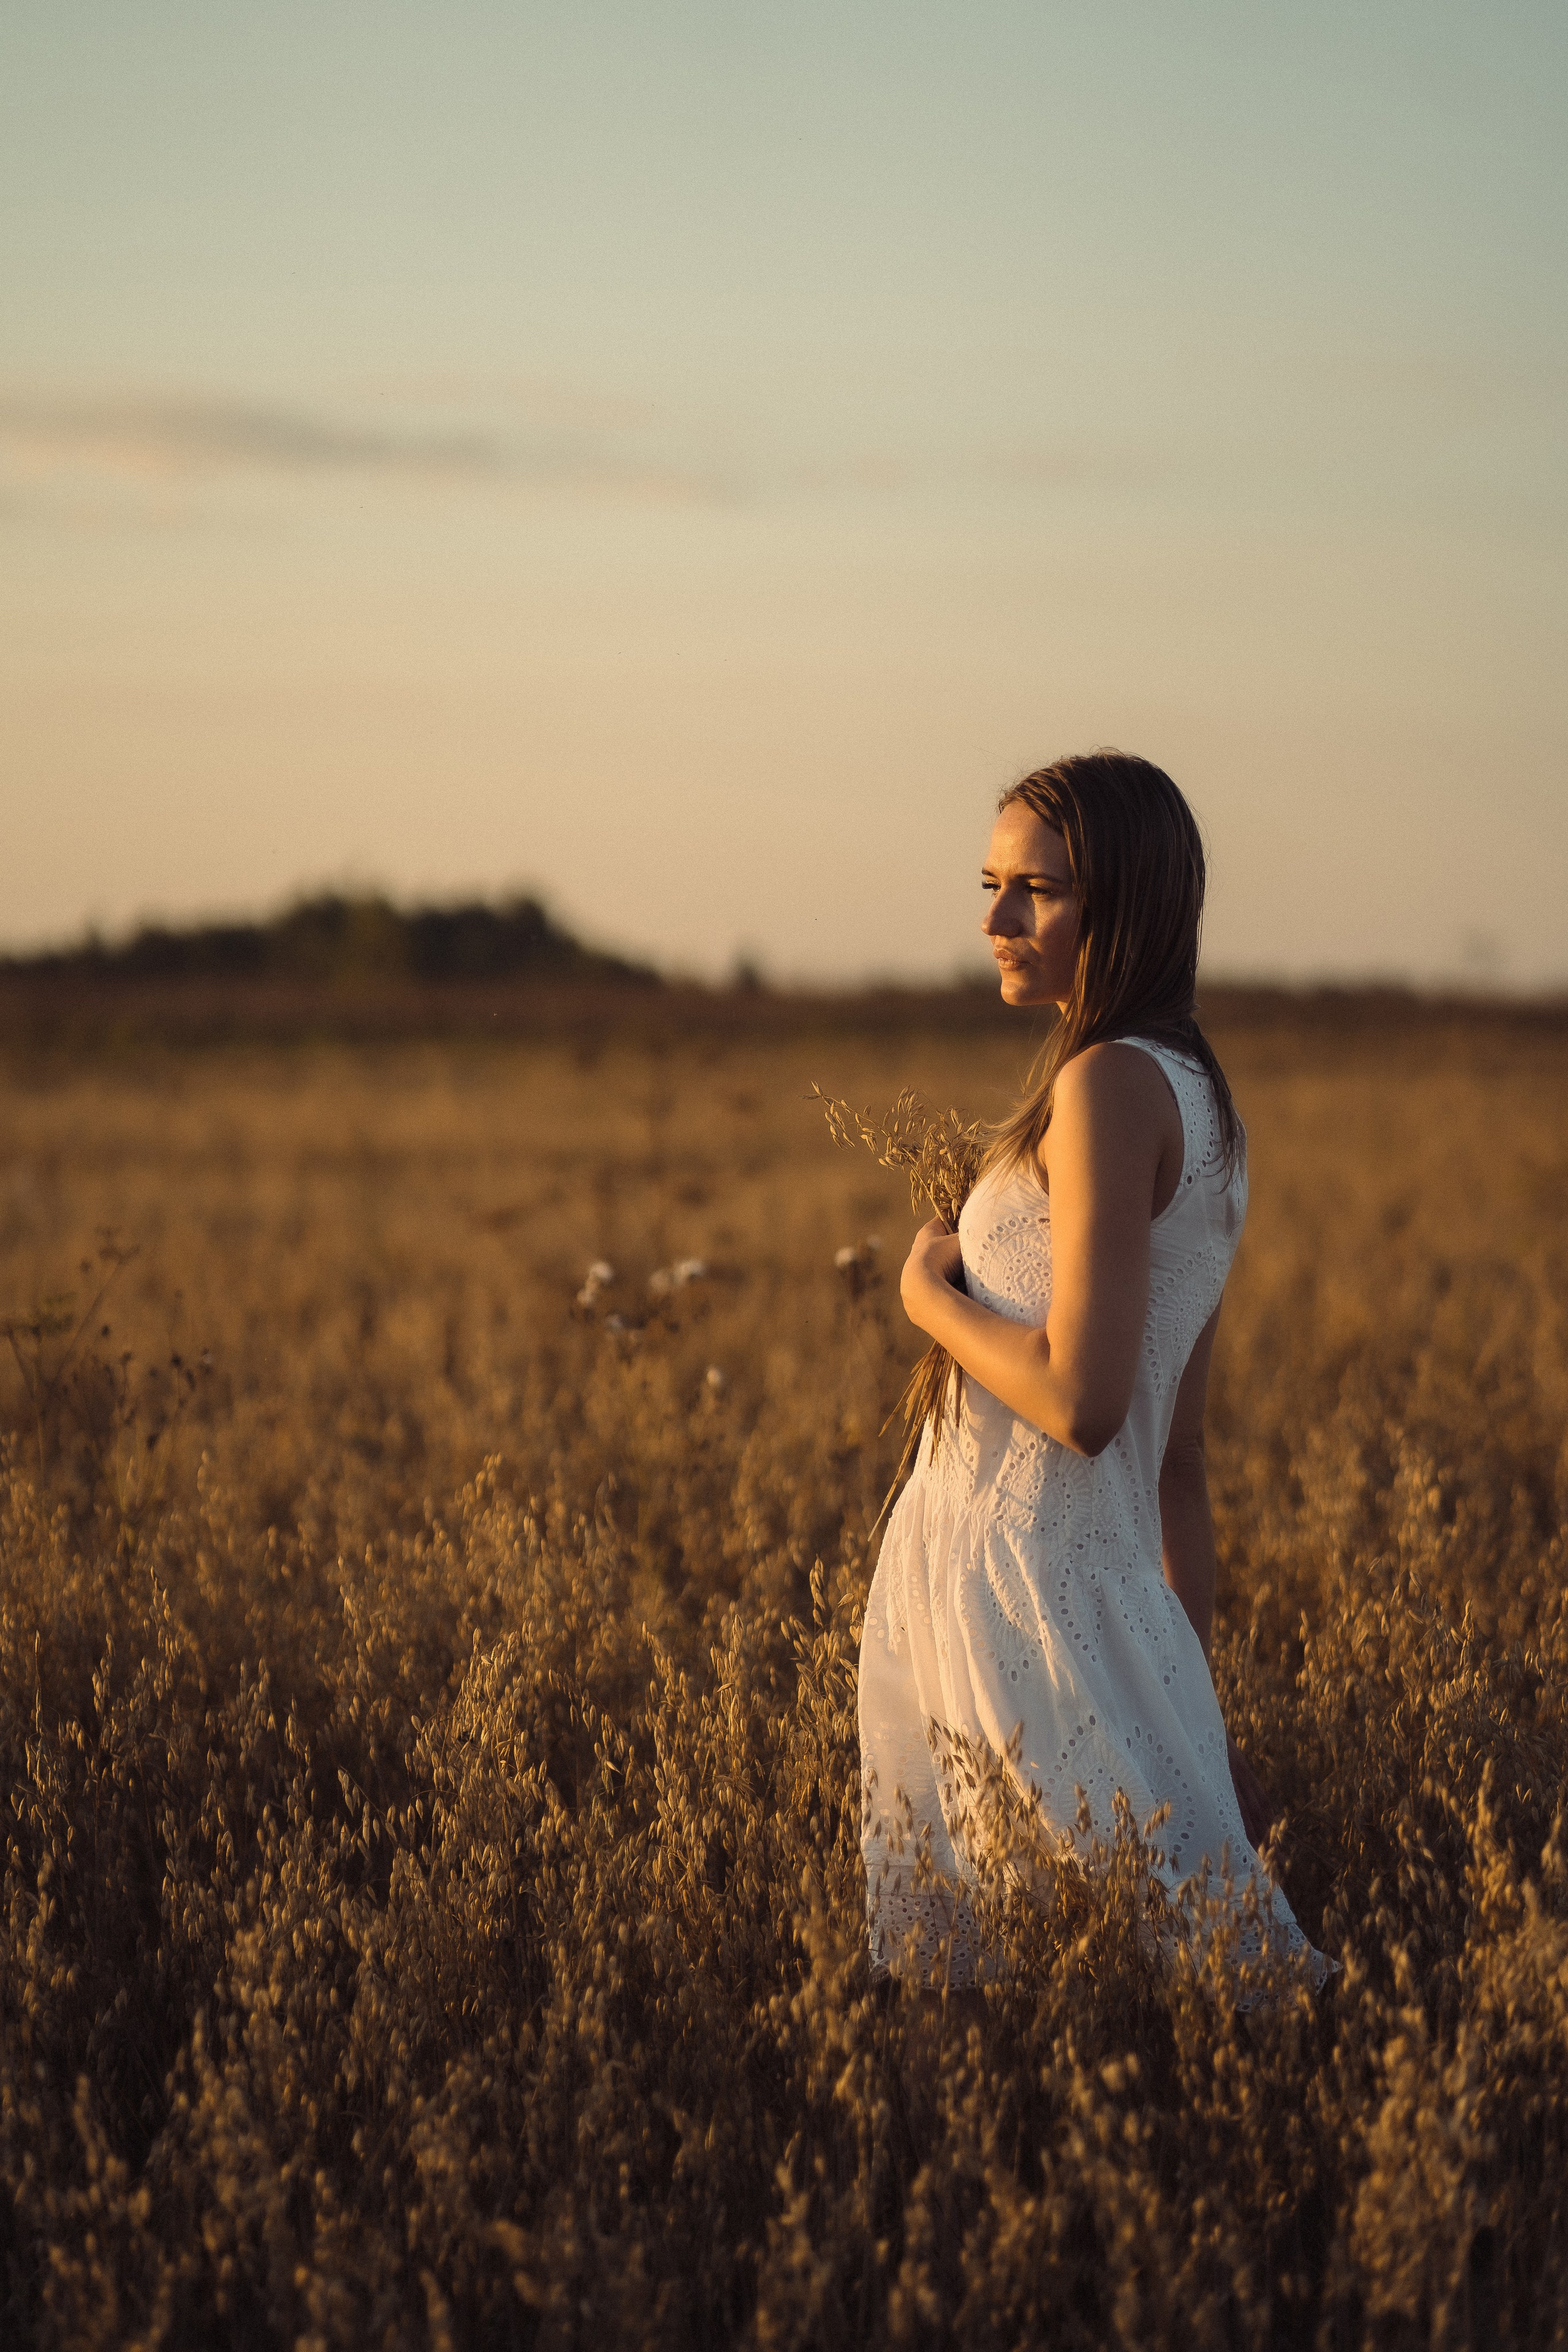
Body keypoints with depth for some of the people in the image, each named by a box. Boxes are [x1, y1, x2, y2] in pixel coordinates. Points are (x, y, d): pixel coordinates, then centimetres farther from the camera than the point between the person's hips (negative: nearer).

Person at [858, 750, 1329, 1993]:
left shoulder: (1110, 1083, -14)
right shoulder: (1198, 1102, 14)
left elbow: (1081, 1401, -22)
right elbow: (1182, 1459, 16)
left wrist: (932, 1295, -5)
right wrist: (1194, 1719, 19)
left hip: (1019, 1597, -9)